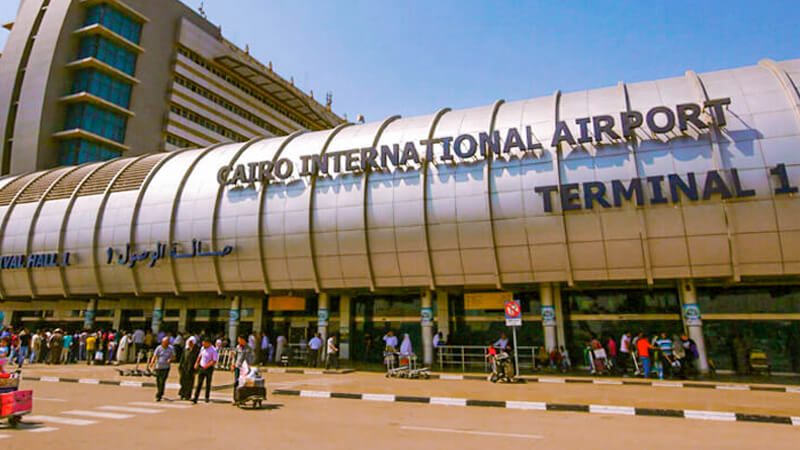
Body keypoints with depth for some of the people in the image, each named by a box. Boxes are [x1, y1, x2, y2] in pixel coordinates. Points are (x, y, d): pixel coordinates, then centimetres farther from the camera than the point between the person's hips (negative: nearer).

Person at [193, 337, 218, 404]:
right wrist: (196, 363, 7)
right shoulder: (203, 348, 4)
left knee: (208, 384, 6)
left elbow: (214, 361, -17)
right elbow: (199, 356, 19)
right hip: (201, 367, 5)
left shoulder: (213, 350, -15)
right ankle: (195, 398, 0)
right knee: (199, 383, 1)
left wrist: (207, 366, -22)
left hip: (209, 368, -5)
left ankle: (207, 397, 19)